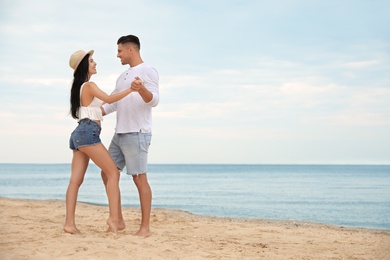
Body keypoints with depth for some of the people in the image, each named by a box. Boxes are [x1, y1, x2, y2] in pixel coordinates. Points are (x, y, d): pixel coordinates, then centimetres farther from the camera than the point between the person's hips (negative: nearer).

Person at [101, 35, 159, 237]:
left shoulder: (148, 71, -5)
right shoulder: (123, 76, 20)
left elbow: (154, 100, -18)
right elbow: (112, 103, 25)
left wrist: (141, 89, -38)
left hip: (137, 134, -9)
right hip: (119, 134, 9)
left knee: (139, 178, -7)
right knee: (107, 174, 8)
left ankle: (145, 226, -3)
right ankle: (118, 219, 15)